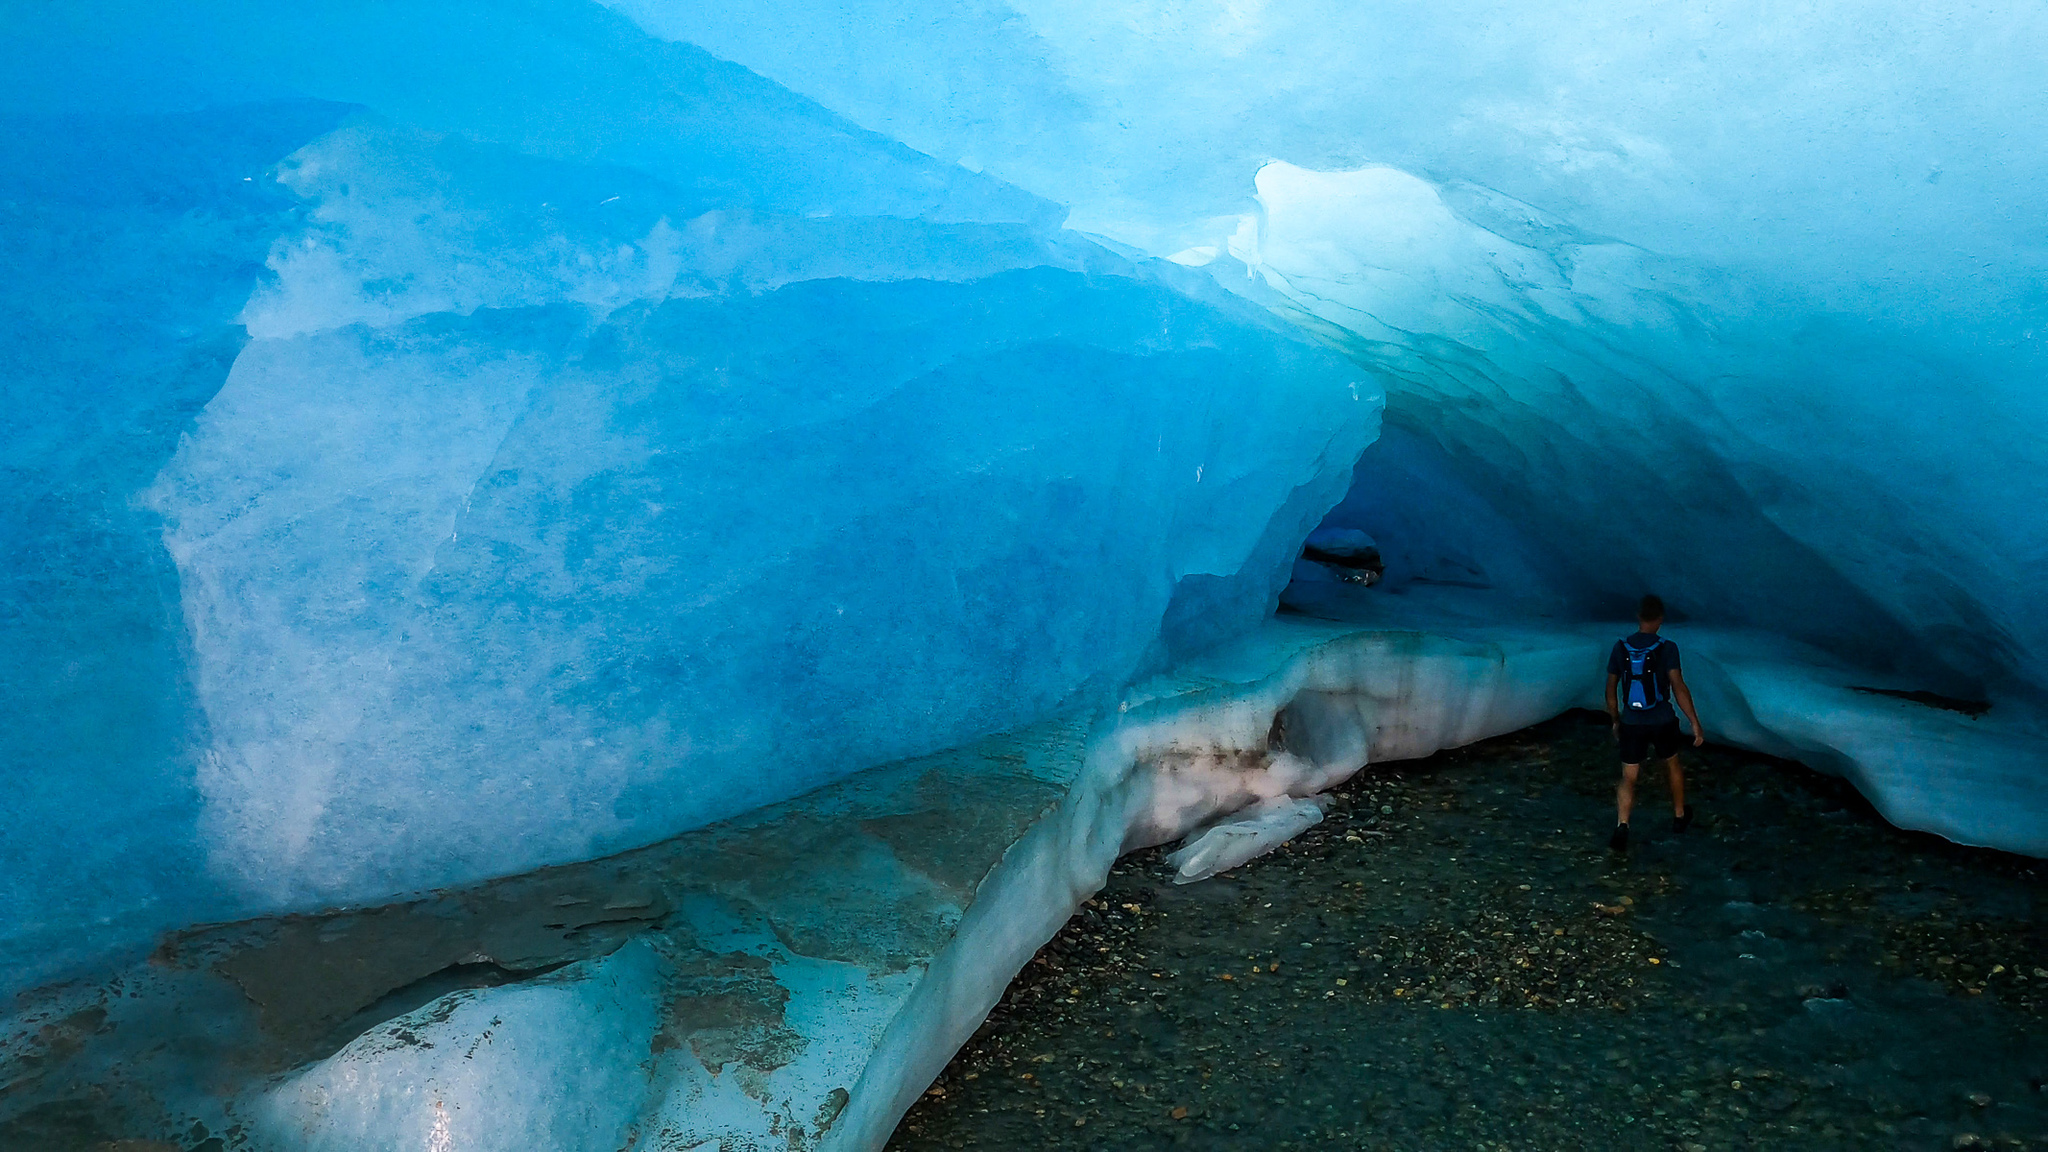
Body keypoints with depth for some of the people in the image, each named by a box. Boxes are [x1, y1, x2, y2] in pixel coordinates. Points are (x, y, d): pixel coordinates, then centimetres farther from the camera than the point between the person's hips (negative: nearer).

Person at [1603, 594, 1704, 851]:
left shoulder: (1620, 648, -3)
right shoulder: (1667, 648, -12)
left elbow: (1611, 690, 4)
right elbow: (1679, 688, -17)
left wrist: (1615, 720, 17)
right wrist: (1695, 723, -11)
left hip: (1631, 723, 1)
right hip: (1662, 722, -1)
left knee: (1628, 778, 3)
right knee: (1673, 765, 26)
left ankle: (1622, 827, -17)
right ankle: (1679, 816, 44)